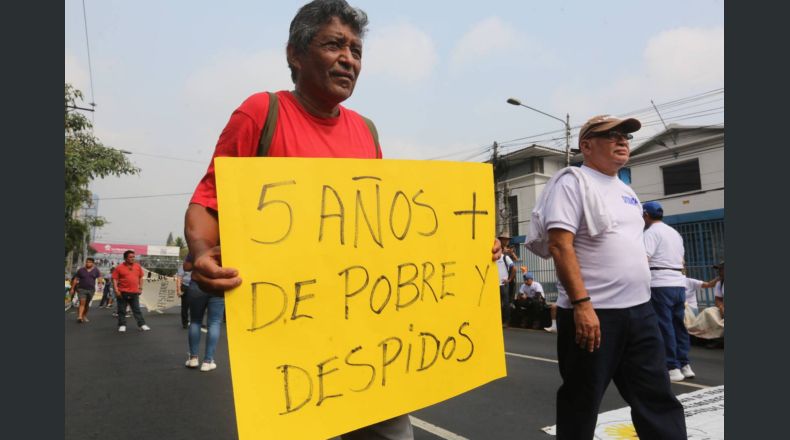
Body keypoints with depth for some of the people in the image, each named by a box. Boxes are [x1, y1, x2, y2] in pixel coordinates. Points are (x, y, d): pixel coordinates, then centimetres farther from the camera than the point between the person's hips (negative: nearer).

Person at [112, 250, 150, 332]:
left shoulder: (137, 266, 7)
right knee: (122, 310, 5)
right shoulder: (119, 267, -2)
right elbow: (114, 279, -3)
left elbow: (140, 278, 16)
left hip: (134, 293, 3)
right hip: (123, 293, -2)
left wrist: (140, 288, 11)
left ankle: (142, 324, 9)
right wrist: (116, 290, -11)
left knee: (137, 310, 7)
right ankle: (122, 325, 16)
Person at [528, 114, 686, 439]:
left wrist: (640, 300, 18)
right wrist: (581, 304, -24)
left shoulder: (627, 192, 17)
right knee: (581, 402, 6)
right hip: (592, 312, -8)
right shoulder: (572, 182, -8)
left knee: (657, 398, 13)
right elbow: (559, 245, -18)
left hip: (640, 310, 8)